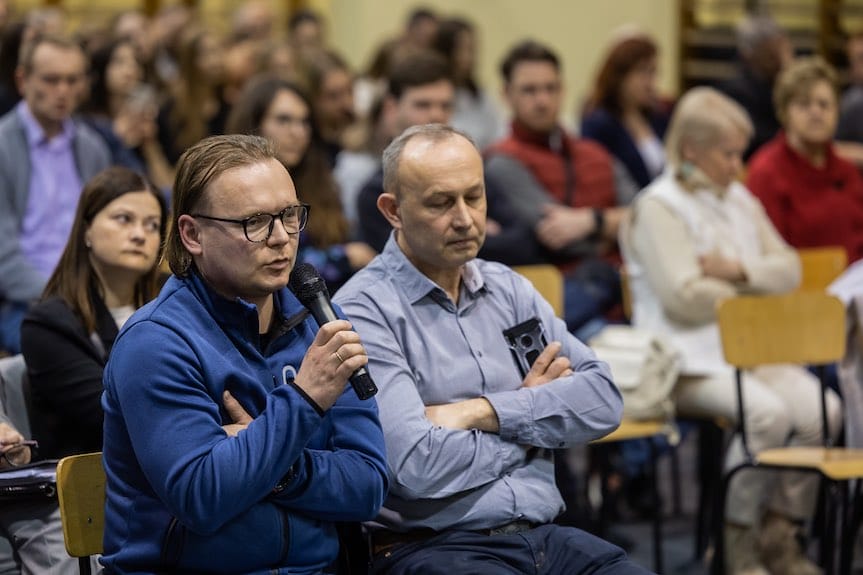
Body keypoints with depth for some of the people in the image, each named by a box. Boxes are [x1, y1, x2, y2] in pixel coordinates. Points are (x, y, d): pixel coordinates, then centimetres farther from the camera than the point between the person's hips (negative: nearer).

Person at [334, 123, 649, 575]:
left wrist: (482, 412, -9)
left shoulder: (509, 289, 15)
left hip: (542, 536, 6)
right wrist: (533, 418, 0)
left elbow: (604, 399, 5)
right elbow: (417, 466, -16)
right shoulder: (364, 311, -6)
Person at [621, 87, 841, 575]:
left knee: (822, 409, -19)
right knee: (767, 411, -32)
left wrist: (738, 270, -7)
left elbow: (789, 269, 13)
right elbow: (684, 298, -16)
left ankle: (780, 533, -6)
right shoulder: (658, 208, -5)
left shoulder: (740, 200, 19)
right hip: (689, 359, -7)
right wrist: (752, 290, 0)